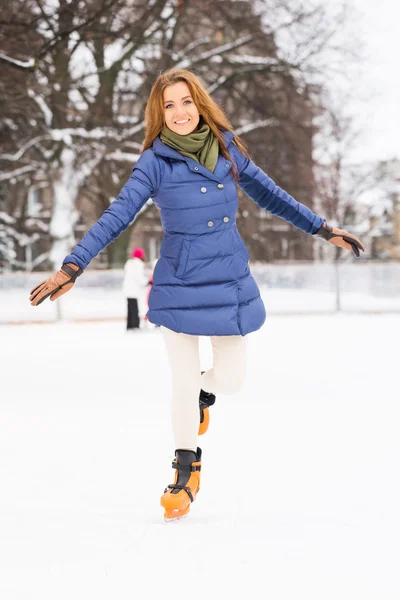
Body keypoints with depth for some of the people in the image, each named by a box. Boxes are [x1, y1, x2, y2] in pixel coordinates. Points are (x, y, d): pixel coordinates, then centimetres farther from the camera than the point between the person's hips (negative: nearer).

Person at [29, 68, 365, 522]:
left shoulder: (227, 148, 1)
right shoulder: (156, 162, -10)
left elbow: (270, 195, 13)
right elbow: (115, 218, -15)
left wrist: (324, 230, 17)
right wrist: (71, 268, -24)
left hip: (230, 283, 3)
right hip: (180, 286, -3)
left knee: (230, 380, 7)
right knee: (184, 384, 3)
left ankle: (204, 390, 45)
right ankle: (186, 472, 23)